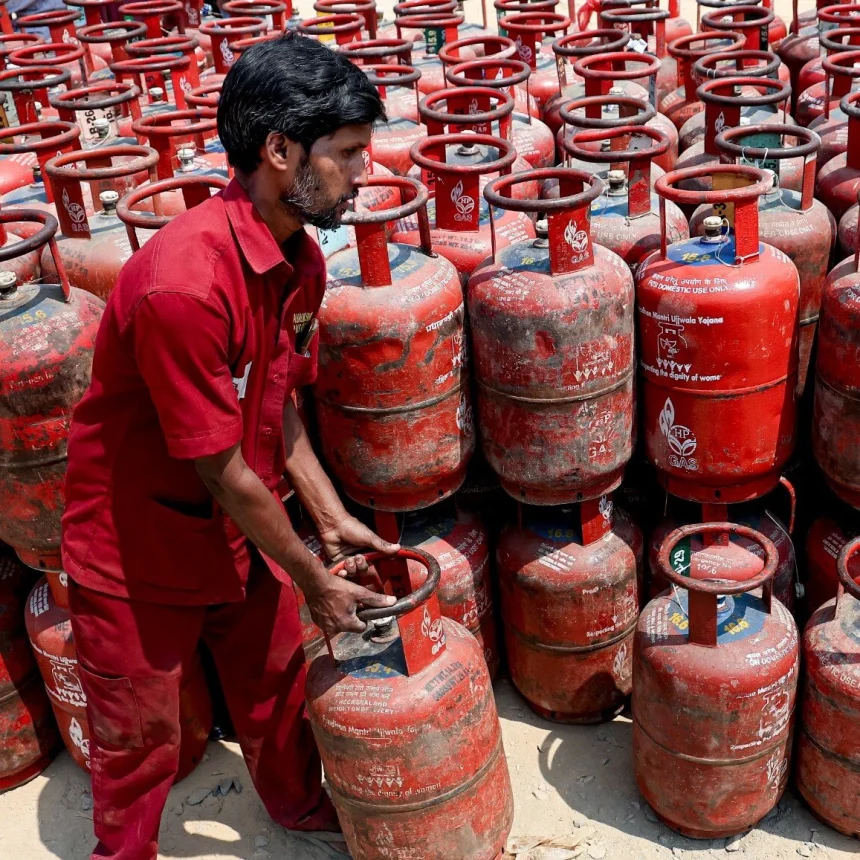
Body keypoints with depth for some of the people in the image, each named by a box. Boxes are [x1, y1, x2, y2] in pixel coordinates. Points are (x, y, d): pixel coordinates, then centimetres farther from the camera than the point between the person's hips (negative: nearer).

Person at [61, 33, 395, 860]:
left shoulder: (298, 259, -6)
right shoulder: (184, 281, -34)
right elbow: (223, 473, -26)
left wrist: (332, 518, 3)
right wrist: (315, 581, -13)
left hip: (238, 526, 7)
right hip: (139, 541, -7)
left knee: (275, 681, 23)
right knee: (139, 733, 13)